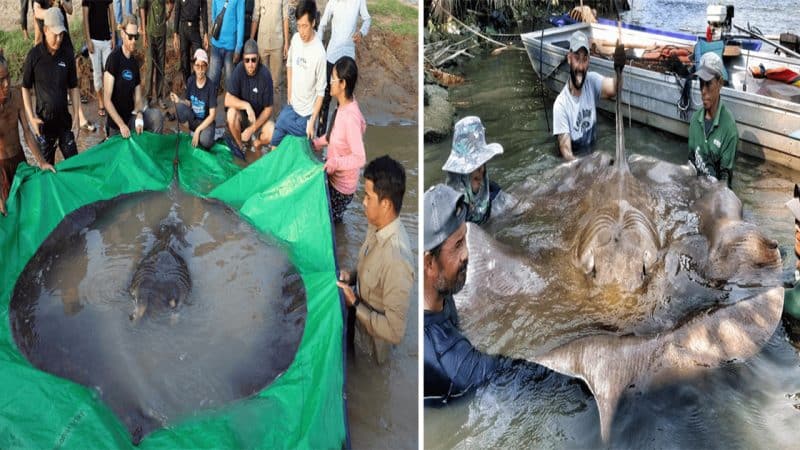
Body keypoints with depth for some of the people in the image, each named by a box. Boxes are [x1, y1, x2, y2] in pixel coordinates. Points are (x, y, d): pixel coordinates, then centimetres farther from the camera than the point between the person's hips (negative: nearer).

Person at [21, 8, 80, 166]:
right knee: (46, 165, 9)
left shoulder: (67, 54, -5)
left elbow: (73, 87, 4)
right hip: (43, 120, -2)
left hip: (64, 118, 2)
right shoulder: (34, 55, -12)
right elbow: (25, 88, -3)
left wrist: (76, 117, -1)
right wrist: (31, 117, -10)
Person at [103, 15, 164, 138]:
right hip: (115, 123, -5)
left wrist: (139, 116, -13)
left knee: (157, 116, -18)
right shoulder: (114, 58, -13)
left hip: (130, 116, 5)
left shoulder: (135, 62, 6)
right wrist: (121, 125, -22)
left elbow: (138, 98, 8)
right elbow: (107, 100, -16)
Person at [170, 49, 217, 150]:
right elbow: (188, 103, 4)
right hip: (193, 119, 4)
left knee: (204, 141, -36)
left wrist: (198, 130, -21)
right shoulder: (190, 81, -5)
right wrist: (179, 101, -18)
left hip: (206, 121, -4)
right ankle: (190, 132, -5)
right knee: (179, 106, -26)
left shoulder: (211, 87, -17)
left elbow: (212, 115, -17)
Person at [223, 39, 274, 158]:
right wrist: (246, 105, -36)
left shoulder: (265, 75, -19)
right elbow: (228, 100, -20)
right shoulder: (239, 70, -18)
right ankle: (238, 144, -4)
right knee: (231, 113, -32)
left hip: (259, 117, 0)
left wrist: (252, 129, -20)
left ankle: (256, 140, 8)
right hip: (242, 115, 0)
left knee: (272, 133, -28)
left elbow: (268, 109, -13)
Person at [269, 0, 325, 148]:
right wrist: (289, 95, 8)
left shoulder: (319, 53, -24)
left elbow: (321, 92, -17)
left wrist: (312, 122, -18)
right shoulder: (295, 39, -6)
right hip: (292, 106, 5)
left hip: (306, 114, -5)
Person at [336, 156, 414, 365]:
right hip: (360, 325, 7)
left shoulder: (397, 259, -40)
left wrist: (354, 304, -28)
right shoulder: (376, 225, -11)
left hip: (374, 346, -7)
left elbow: (395, 331, -34)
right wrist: (352, 276, -9)